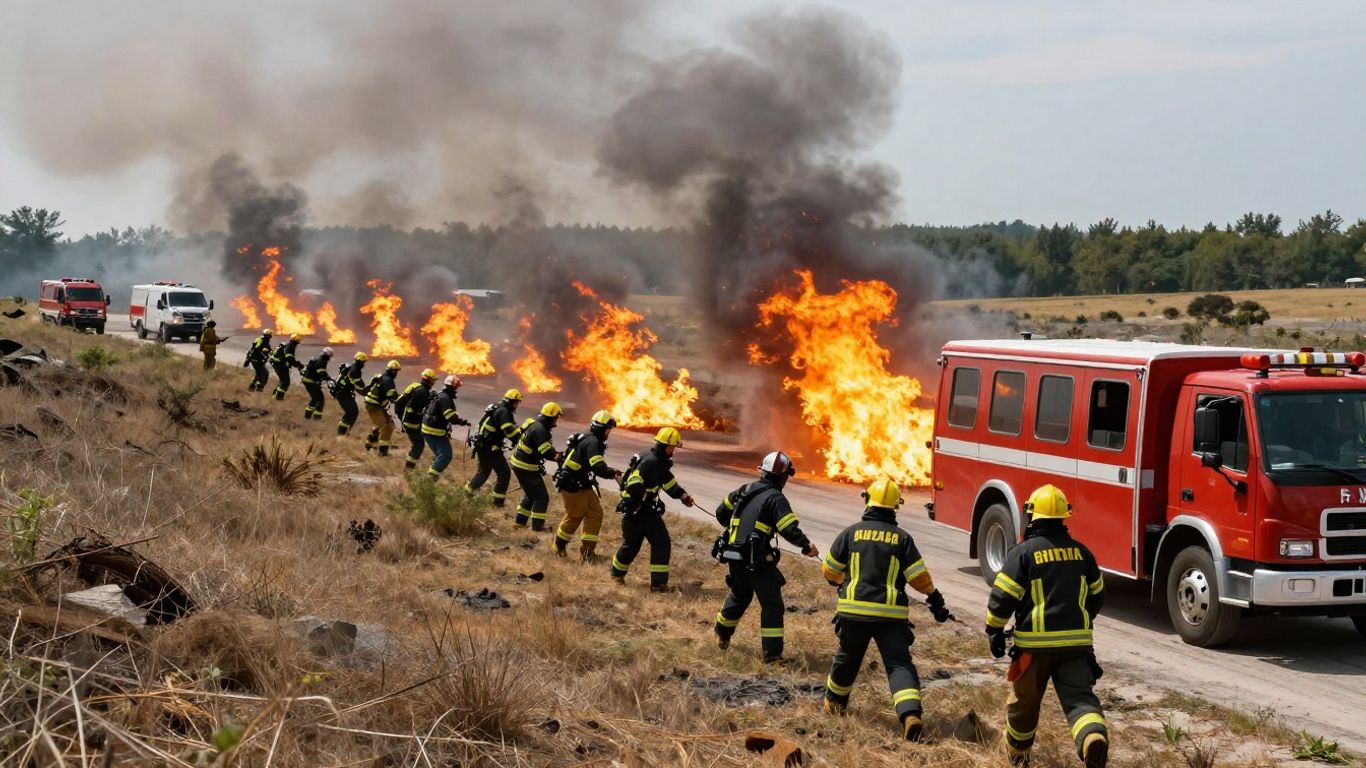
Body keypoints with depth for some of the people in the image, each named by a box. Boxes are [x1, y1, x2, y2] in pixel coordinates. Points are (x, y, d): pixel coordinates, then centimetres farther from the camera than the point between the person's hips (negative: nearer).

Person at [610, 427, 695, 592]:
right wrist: (629, 508, -27)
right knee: (631, 545, 1)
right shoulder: (649, 462, -23)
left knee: (662, 543, 6)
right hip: (634, 510, -9)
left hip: (648, 509, 9)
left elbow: (668, 481, 26)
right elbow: (633, 486, -28)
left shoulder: (662, 462, 9)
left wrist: (682, 495, 18)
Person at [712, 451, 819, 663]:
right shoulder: (776, 498, -12)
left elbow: (721, 512, 21)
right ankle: (772, 654, -3)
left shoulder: (744, 490, 10)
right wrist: (807, 545, -3)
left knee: (739, 595, 29)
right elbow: (790, 530, -19)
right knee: (772, 605, 0)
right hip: (757, 560, -7)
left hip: (733, 555, 7)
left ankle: (722, 635, 45)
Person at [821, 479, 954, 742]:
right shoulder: (902, 538, 0)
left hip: (855, 609, 1)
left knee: (847, 657, 22)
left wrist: (839, 582, 31)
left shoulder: (851, 533, 1)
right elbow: (919, 577, -1)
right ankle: (911, 714, -24)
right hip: (891, 613, -1)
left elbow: (830, 571, 8)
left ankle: (834, 701, 43)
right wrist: (936, 601, 13)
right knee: (899, 664, -4)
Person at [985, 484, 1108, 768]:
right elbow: (1097, 594, 20)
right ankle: (1094, 735, -33)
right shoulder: (1080, 551, 9)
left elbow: (1003, 596, -10)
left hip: (1035, 642, -3)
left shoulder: (1024, 551, -7)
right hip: (1076, 641, 3)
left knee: (1024, 701, 16)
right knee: (1079, 696, -3)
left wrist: (994, 630, 4)